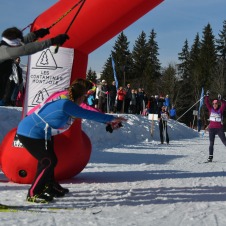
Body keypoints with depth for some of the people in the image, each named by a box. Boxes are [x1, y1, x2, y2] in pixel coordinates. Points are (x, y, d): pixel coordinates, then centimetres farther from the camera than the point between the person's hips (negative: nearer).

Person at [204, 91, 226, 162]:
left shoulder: (220, 110, 2)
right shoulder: (210, 109, 7)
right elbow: (206, 103, 0)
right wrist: (207, 96, -10)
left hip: (219, 129, -2)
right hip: (211, 128, 2)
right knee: (211, 143, 4)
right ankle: (210, 156, 9)